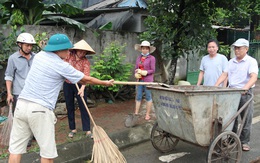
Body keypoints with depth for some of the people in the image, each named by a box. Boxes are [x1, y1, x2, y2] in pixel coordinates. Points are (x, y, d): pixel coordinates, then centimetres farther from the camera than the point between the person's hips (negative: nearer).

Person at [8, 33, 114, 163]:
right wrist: (106, 83, 17)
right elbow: (86, 80, 3)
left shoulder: (39, 55, 11)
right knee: (47, 151, 7)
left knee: (16, 148, 9)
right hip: (39, 109, -7)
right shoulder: (62, 66, -7)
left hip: (21, 104, 7)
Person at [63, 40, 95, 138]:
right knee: (70, 107, 9)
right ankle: (73, 129, 22)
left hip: (79, 85, -2)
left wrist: (82, 88, -42)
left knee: (83, 107, -3)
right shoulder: (69, 56, -6)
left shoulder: (85, 62, -13)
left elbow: (86, 76, -26)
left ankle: (87, 130, 3)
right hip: (67, 85, 3)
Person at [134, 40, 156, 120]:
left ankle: (147, 114, 11)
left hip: (148, 80, -5)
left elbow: (153, 70, -7)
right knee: (138, 96, 7)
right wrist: (136, 74, -8)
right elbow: (136, 69, 12)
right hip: (140, 80, 5)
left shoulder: (151, 58, -5)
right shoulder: (138, 58, 11)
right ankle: (136, 113, 13)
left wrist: (144, 72, -17)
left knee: (148, 97, 3)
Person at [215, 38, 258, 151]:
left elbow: (254, 77, -19)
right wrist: (215, 86, -7)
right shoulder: (231, 61, 13)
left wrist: (245, 88, -35)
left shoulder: (251, 61, -5)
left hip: (245, 93, -5)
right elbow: (224, 75, 8)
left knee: (246, 119, 3)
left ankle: (245, 142, 13)